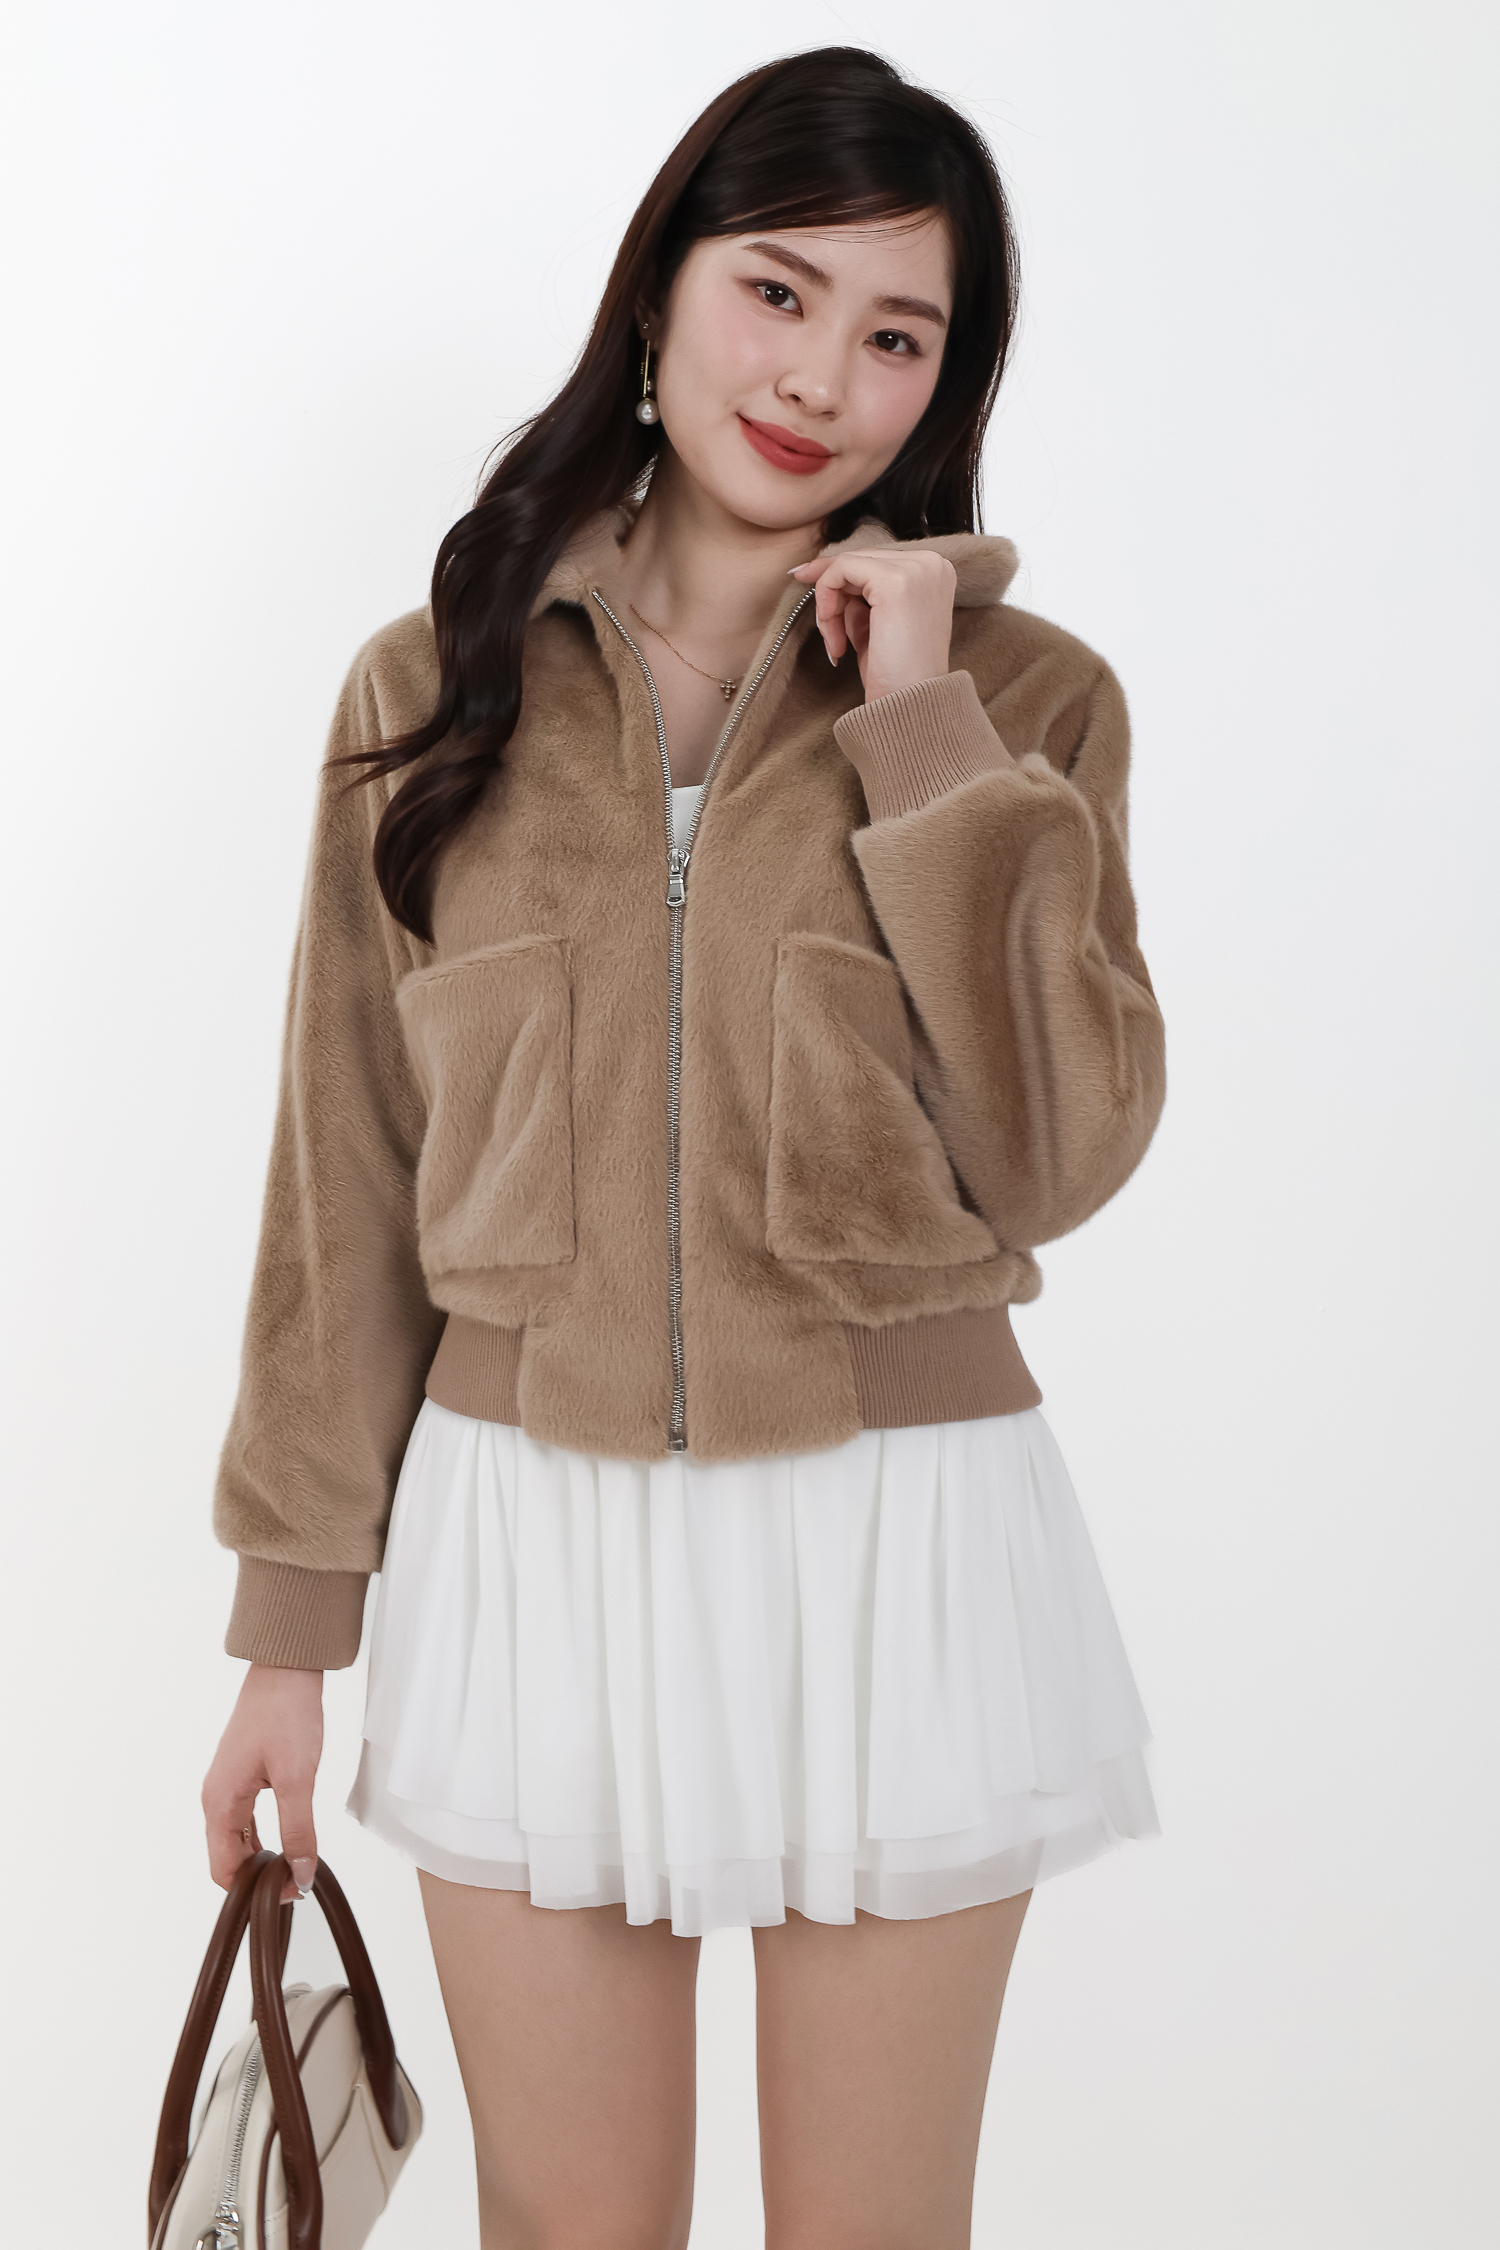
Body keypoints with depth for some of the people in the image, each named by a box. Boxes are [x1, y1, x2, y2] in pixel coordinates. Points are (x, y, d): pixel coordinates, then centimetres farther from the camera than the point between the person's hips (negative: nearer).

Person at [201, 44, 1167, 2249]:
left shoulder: (1023, 693, -1)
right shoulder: (435, 689, 1)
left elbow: (1054, 1151, -13)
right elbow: (350, 1182, 4)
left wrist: (923, 722, -16)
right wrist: (293, 1619, 6)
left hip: (900, 1543, -1)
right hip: (529, 1538, 1)